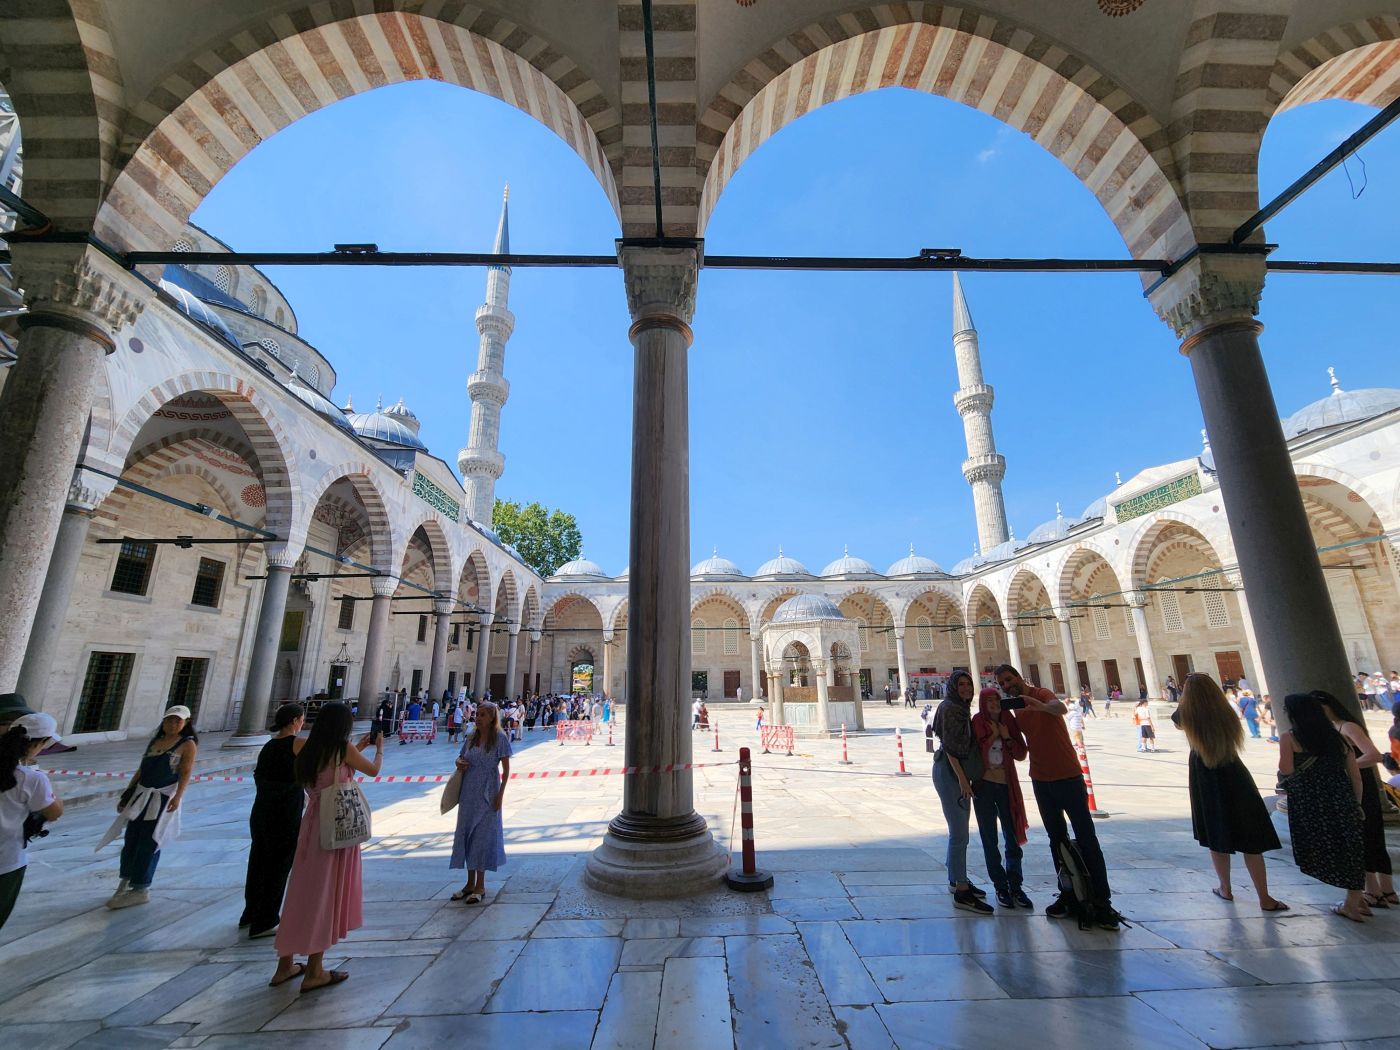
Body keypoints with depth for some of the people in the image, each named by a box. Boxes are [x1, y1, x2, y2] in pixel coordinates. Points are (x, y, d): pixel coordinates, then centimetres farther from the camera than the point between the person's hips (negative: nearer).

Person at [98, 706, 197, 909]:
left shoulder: (188, 744, -6)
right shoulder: (154, 741, 14)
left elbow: (186, 773, -15)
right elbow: (141, 770, 20)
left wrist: (177, 796, -26)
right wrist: (126, 794, 16)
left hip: (164, 798, -6)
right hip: (141, 796, 6)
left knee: (149, 843, -1)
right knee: (131, 839, 11)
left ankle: (141, 889, 9)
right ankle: (126, 883, 27)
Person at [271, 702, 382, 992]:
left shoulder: (309, 750, 4)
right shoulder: (344, 749, -13)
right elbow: (373, 770, 2)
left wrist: (358, 748, 27)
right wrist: (379, 747, 19)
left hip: (312, 823, 6)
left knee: (304, 890, 17)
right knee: (327, 892, 4)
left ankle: (286, 964, 28)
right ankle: (314, 971, 14)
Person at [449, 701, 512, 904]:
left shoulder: (499, 738, -10)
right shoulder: (472, 737, 5)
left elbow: (506, 769, -9)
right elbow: (461, 757, 18)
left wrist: (500, 794, -14)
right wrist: (459, 763, -6)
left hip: (487, 795, -6)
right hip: (468, 793, 6)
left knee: (483, 836, 2)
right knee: (465, 834, 12)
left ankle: (480, 886, 17)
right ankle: (470, 883, 28)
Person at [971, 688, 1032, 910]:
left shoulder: (1009, 722, 3)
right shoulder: (977, 724, -5)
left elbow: (1021, 755, 3)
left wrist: (1006, 737, -11)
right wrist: (992, 736, -14)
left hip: (1007, 786, 2)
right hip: (984, 787, -2)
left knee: (1013, 839, 5)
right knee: (990, 840, 5)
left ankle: (1015, 887, 18)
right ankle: (1001, 887, 16)